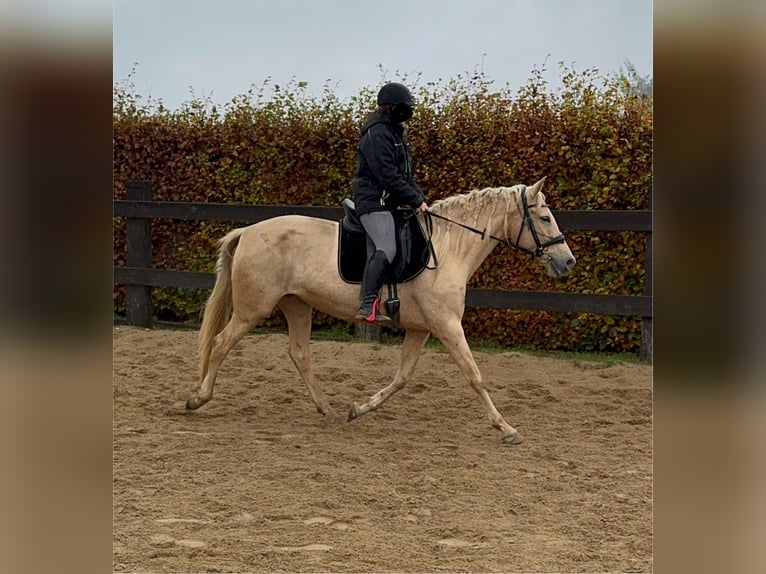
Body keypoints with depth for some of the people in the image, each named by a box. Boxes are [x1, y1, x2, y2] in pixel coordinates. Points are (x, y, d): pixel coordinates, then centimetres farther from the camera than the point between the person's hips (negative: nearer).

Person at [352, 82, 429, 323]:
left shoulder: (396, 134, 20)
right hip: (374, 202, -11)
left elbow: (405, 174, 22)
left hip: (389, 203, 11)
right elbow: (388, 177, -20)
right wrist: (416, 200, -16)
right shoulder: (377, 136, -14)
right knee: (386, 250, -25)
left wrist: (420, 198, 9)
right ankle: (368, 305, -30)